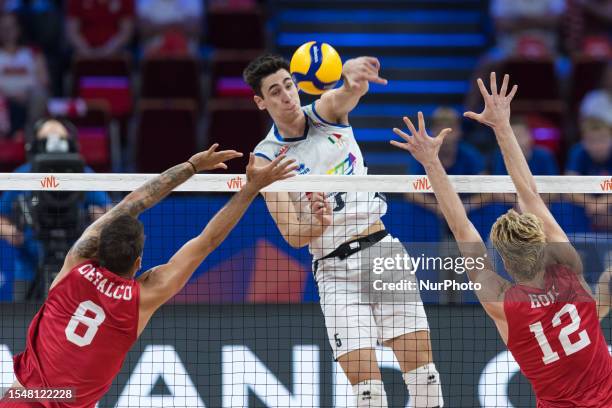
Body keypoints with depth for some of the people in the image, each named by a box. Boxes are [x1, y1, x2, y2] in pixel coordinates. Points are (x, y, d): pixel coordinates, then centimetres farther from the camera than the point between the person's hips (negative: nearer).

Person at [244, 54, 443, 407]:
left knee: (421, 365, -2)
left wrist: (353, 74, -48)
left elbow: (350, 92, -23)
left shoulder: (326, 111, 2)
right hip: (335, 269, -2)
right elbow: (293, 236, -11)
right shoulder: (266, 159, -4)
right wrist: (319, 224, -33)